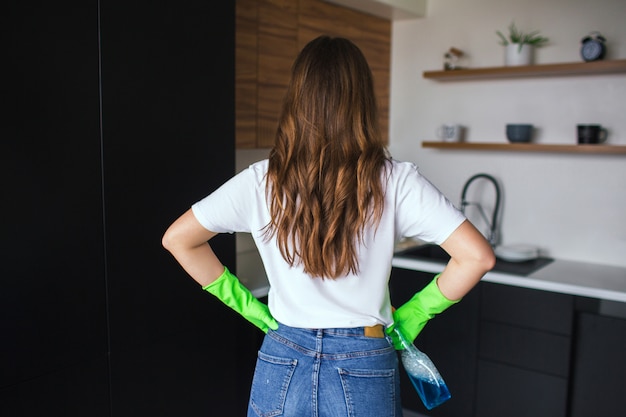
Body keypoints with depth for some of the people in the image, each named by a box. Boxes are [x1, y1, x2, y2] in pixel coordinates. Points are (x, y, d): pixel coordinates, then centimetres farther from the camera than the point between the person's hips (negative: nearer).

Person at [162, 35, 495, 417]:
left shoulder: (262, 181, -10)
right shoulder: (395, 181, -14)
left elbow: (177, 238, -3)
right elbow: (478, 256, -15)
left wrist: (249, 305, 2)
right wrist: (413, 314, -3)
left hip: (282, 368, 1)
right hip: (364, 371, 0)